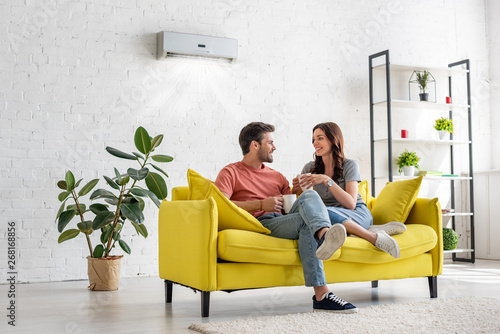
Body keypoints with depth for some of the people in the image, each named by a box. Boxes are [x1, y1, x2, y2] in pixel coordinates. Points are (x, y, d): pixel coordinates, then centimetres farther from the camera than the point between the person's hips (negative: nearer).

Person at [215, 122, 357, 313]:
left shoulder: (276, 176, 33)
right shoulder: (230, 172, 12)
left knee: (309, 196, -25)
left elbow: (292, 203, 27)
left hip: (283, 221, 5)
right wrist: (261, 205, -10)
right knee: (305, 221, -31)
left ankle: (324, 234, -58)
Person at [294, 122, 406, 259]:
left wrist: (326, 180, -21)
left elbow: (351, 204, -13)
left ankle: (374, 236, -25)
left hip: (358, 214, -3)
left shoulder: (349, 165, -2)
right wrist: (296, 188, -12)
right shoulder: (309, 168, 8)